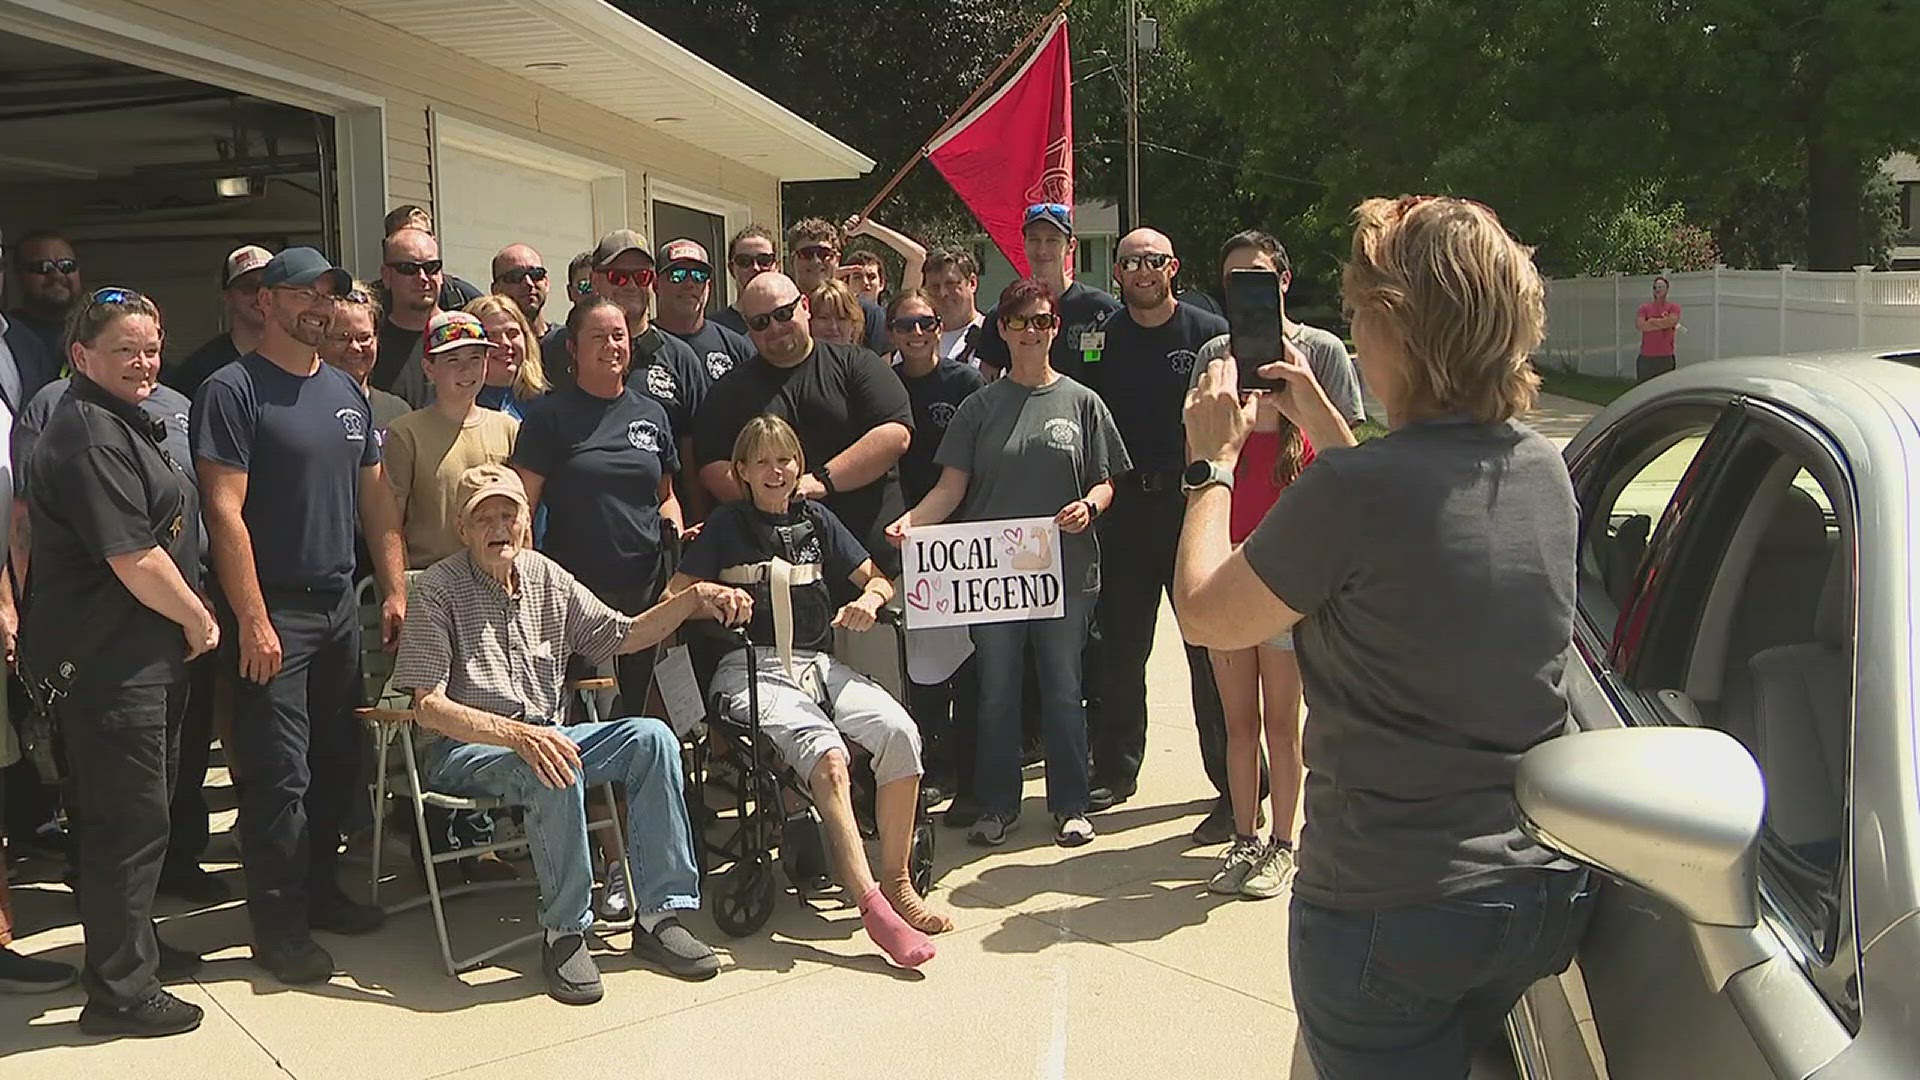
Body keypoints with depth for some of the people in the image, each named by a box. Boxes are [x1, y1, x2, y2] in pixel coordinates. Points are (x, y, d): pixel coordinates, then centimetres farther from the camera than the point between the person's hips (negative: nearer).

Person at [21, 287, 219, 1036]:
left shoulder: (123, 424, 15)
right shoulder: (89, 436, -19)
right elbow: (133, 557, -24)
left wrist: (189, 620, 15)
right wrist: (198, 619, -11)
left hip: (143, 657, 11)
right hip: (109, 662, -11)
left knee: (133, 816, 22)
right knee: (130, 823, -2)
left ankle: (134, 944, 38)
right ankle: (120, 993, 10)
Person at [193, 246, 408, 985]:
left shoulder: (346, 391, 12)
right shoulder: (233, 390, -9)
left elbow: (375, 496, 15)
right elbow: (225, 511, -15)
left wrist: (396, 588, 7)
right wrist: (252, 619, -18)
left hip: (339, 602, 7)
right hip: (274, 609, -6)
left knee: (337, 761, 13)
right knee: (280, 775, -3)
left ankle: (318, 888, 28)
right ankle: (278, 924, 8)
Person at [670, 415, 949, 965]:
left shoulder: (815, 519, 17)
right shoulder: (727, 524, 8)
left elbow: (879, 579, 21)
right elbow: (673, 598, 6)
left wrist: (870, 598, -2)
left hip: (818, 661, 4)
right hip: (752, 667, -4)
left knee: (899, 731, -25)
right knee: (826, 752, -33)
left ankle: (896, 880, -12)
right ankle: (869, 901, -34)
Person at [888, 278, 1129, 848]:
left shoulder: (1081, 402, 5)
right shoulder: (979, 407, 6)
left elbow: (1105, 481, 6)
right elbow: (952, 487, 1)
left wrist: (1089, 506, -15)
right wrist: (912, 519, -16)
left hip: (1065, 567, -1)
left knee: (1063, 690, 6)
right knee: (996, 691, 8)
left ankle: (1070, 806, 20)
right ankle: (997, 805, 21)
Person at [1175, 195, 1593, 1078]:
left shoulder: (1350, 490, -24)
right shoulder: (1544, 471, -1)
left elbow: (1204, 616, -10)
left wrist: (1213, 461, 3)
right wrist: (1320, 420, 22)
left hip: (1387, 910, -7)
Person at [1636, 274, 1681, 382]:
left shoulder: (1673, 307, 6)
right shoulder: (1644, 307, 9)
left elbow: (1670, 321, -14)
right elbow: (1640, 324, -9)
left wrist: (1651, 321, -3)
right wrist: (1662, 323, -6)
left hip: (1666, 357, -1)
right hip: (1646, 357, 1)